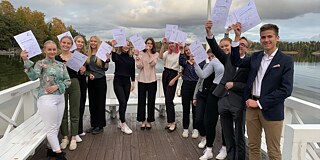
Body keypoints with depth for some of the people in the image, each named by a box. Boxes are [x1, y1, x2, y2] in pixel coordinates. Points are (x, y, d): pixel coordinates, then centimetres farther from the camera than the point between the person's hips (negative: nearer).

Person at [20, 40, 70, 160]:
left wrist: (57, 86, -10)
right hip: (47, 98, -6)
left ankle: (51, 149, 30)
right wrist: (26, 60, -29)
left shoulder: (61, 65, 10)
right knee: (51, 127, 0)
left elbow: (68, 81, 6)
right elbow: (33, 76, -20)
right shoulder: (40, 63, -3)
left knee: (56, 126, 14)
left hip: (60, 98, 6)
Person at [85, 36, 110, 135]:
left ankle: (100, 126, 12)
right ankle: (93, 124, 23)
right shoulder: (87, 54, 7)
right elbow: (86, 68, 12)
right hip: (91, 81, 5)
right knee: (92, 103, 11)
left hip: (100, 80, -4)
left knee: (100, 103, 2)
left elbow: (105, 68, -4)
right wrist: (89, 74, -6)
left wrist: (107, 60, -18)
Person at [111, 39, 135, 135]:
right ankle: (123, 125, -4)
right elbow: (114, 59, -28)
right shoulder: (117, 54, -3)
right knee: (122, 102, -11)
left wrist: (133, 82, 10)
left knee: (124, 103, 9)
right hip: (118, 81, -4)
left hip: (127, 81, 4)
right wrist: (113, 47, -36)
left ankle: (120, 122, 24)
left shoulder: (131, 57, 8)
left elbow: (133, 70, 12)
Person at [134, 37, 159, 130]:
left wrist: (149, 52, -18)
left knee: (151, 101, 5)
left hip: (152, 80, 0)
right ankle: (142, 121, 18)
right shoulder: (141, 53, 2)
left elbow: (153, 63, -15)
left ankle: (149, 121, 18)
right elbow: (139, 66, -7)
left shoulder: (156, 54, 3)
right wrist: (137, 56, -15)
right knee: (141, 101, 4)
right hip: (142, 79, 0)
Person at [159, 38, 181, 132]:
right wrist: (163, 44, -16)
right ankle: (170, 122, 19)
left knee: (169, 100, -10)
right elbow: (161, 57, -12)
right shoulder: (167, 53, 9)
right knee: (167, 100, 9)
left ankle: (173, 123, 1)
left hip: (173, 75, -6)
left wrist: (174, 79, -14)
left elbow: (182, 70, -10)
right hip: (165, 74, 6)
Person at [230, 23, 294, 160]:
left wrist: (259, 103, -14)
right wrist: (237, 37, 0)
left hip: (271, 110, -4)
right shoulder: (255, 57, 9)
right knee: (253, 147, 14)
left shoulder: (286, 61, -6)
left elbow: (286, 90, -13)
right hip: (252, 106, 4)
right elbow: (236, 62, 7)